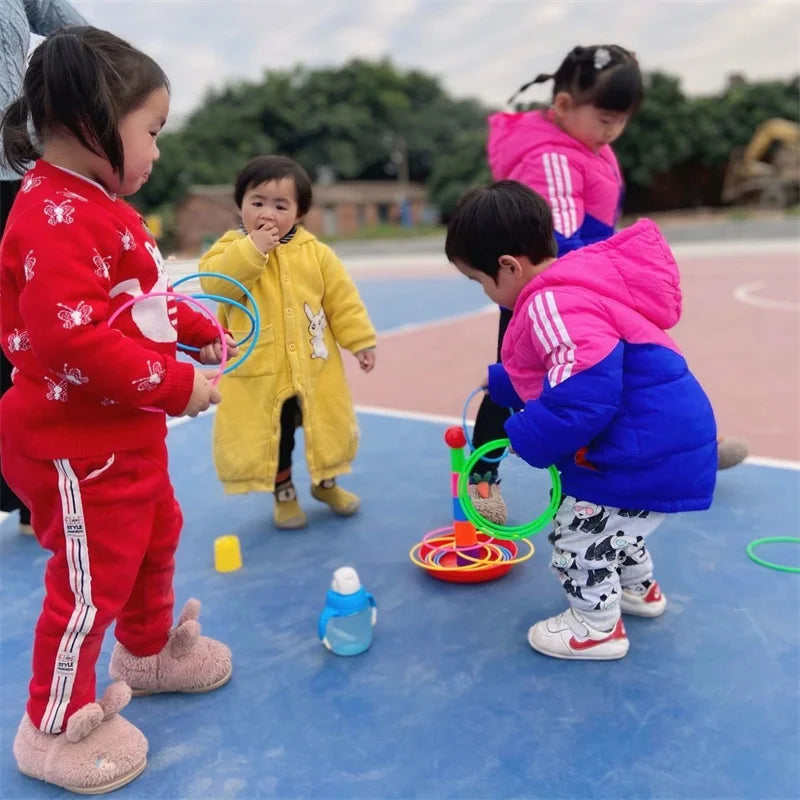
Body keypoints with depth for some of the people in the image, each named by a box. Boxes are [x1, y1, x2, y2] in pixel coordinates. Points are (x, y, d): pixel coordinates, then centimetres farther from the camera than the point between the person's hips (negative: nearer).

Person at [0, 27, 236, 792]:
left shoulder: (99, 205, 9)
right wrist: (176, 383, -27)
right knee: (91, 581, 3)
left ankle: (147, 651, 49)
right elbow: (69, 340, -33)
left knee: (154, 538, 25)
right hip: (76, 444, -10)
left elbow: (140, 301, 20)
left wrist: (202, 330, 11)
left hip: (125, 433, 11)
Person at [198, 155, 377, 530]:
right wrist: (252, 248, -27)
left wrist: (361, 340, 1)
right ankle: (284, 494, 33)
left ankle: (326, 483, 40)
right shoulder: (232, 247, -4)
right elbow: (215, 283, -22)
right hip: (259, 374, -1)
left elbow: (342, 300, 3)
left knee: (327, 430, 15)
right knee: (271, 439, 11)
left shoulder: (316, 252, -1)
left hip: (315, 369, 2)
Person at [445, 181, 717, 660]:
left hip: (649, 451, -11)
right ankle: (639, 588, 52)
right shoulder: (568, 287, 7)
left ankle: (597, 627, 25)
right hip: (659, 440, 11)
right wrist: (500, 384, 28)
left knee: (578, 531, 5)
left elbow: (584, 396, -35)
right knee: (609, 518, 31)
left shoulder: (553, 305, -27)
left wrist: (527, 437, -21)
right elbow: (548, 373, 22)